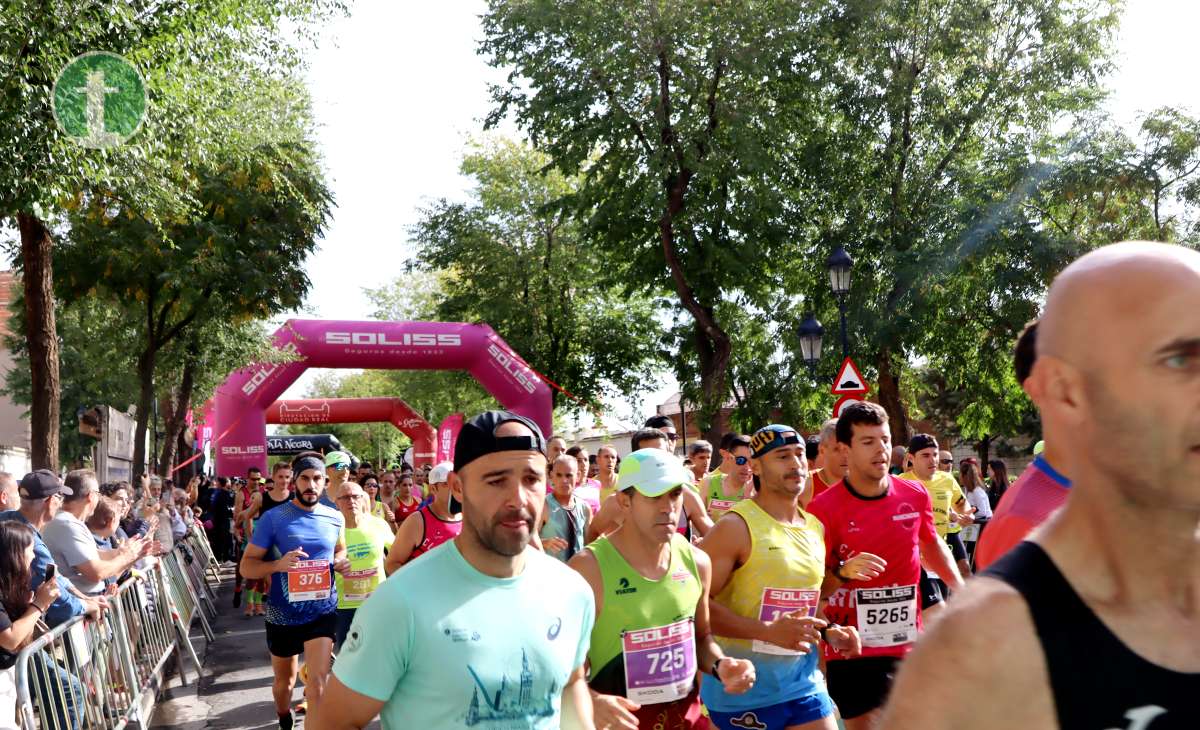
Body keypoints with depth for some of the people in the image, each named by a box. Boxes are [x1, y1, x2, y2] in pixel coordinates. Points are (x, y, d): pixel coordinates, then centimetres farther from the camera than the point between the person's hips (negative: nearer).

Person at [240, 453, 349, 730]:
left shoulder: (335, 518, -2)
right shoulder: (273, 518, -13)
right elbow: (247, 566, -10)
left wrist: (341, 562, -6)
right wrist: (278, 564, -30)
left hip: (323, 611, 1)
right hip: (283, 614, -1)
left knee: (318, 680, -13)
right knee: (284, 680, 21)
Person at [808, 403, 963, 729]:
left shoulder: (915, 495, -1)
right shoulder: (824, 508, -14)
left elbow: (931, 544, 20)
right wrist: (842, 572, -27)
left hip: (909, 645, 4)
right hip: (853, 650, -4)